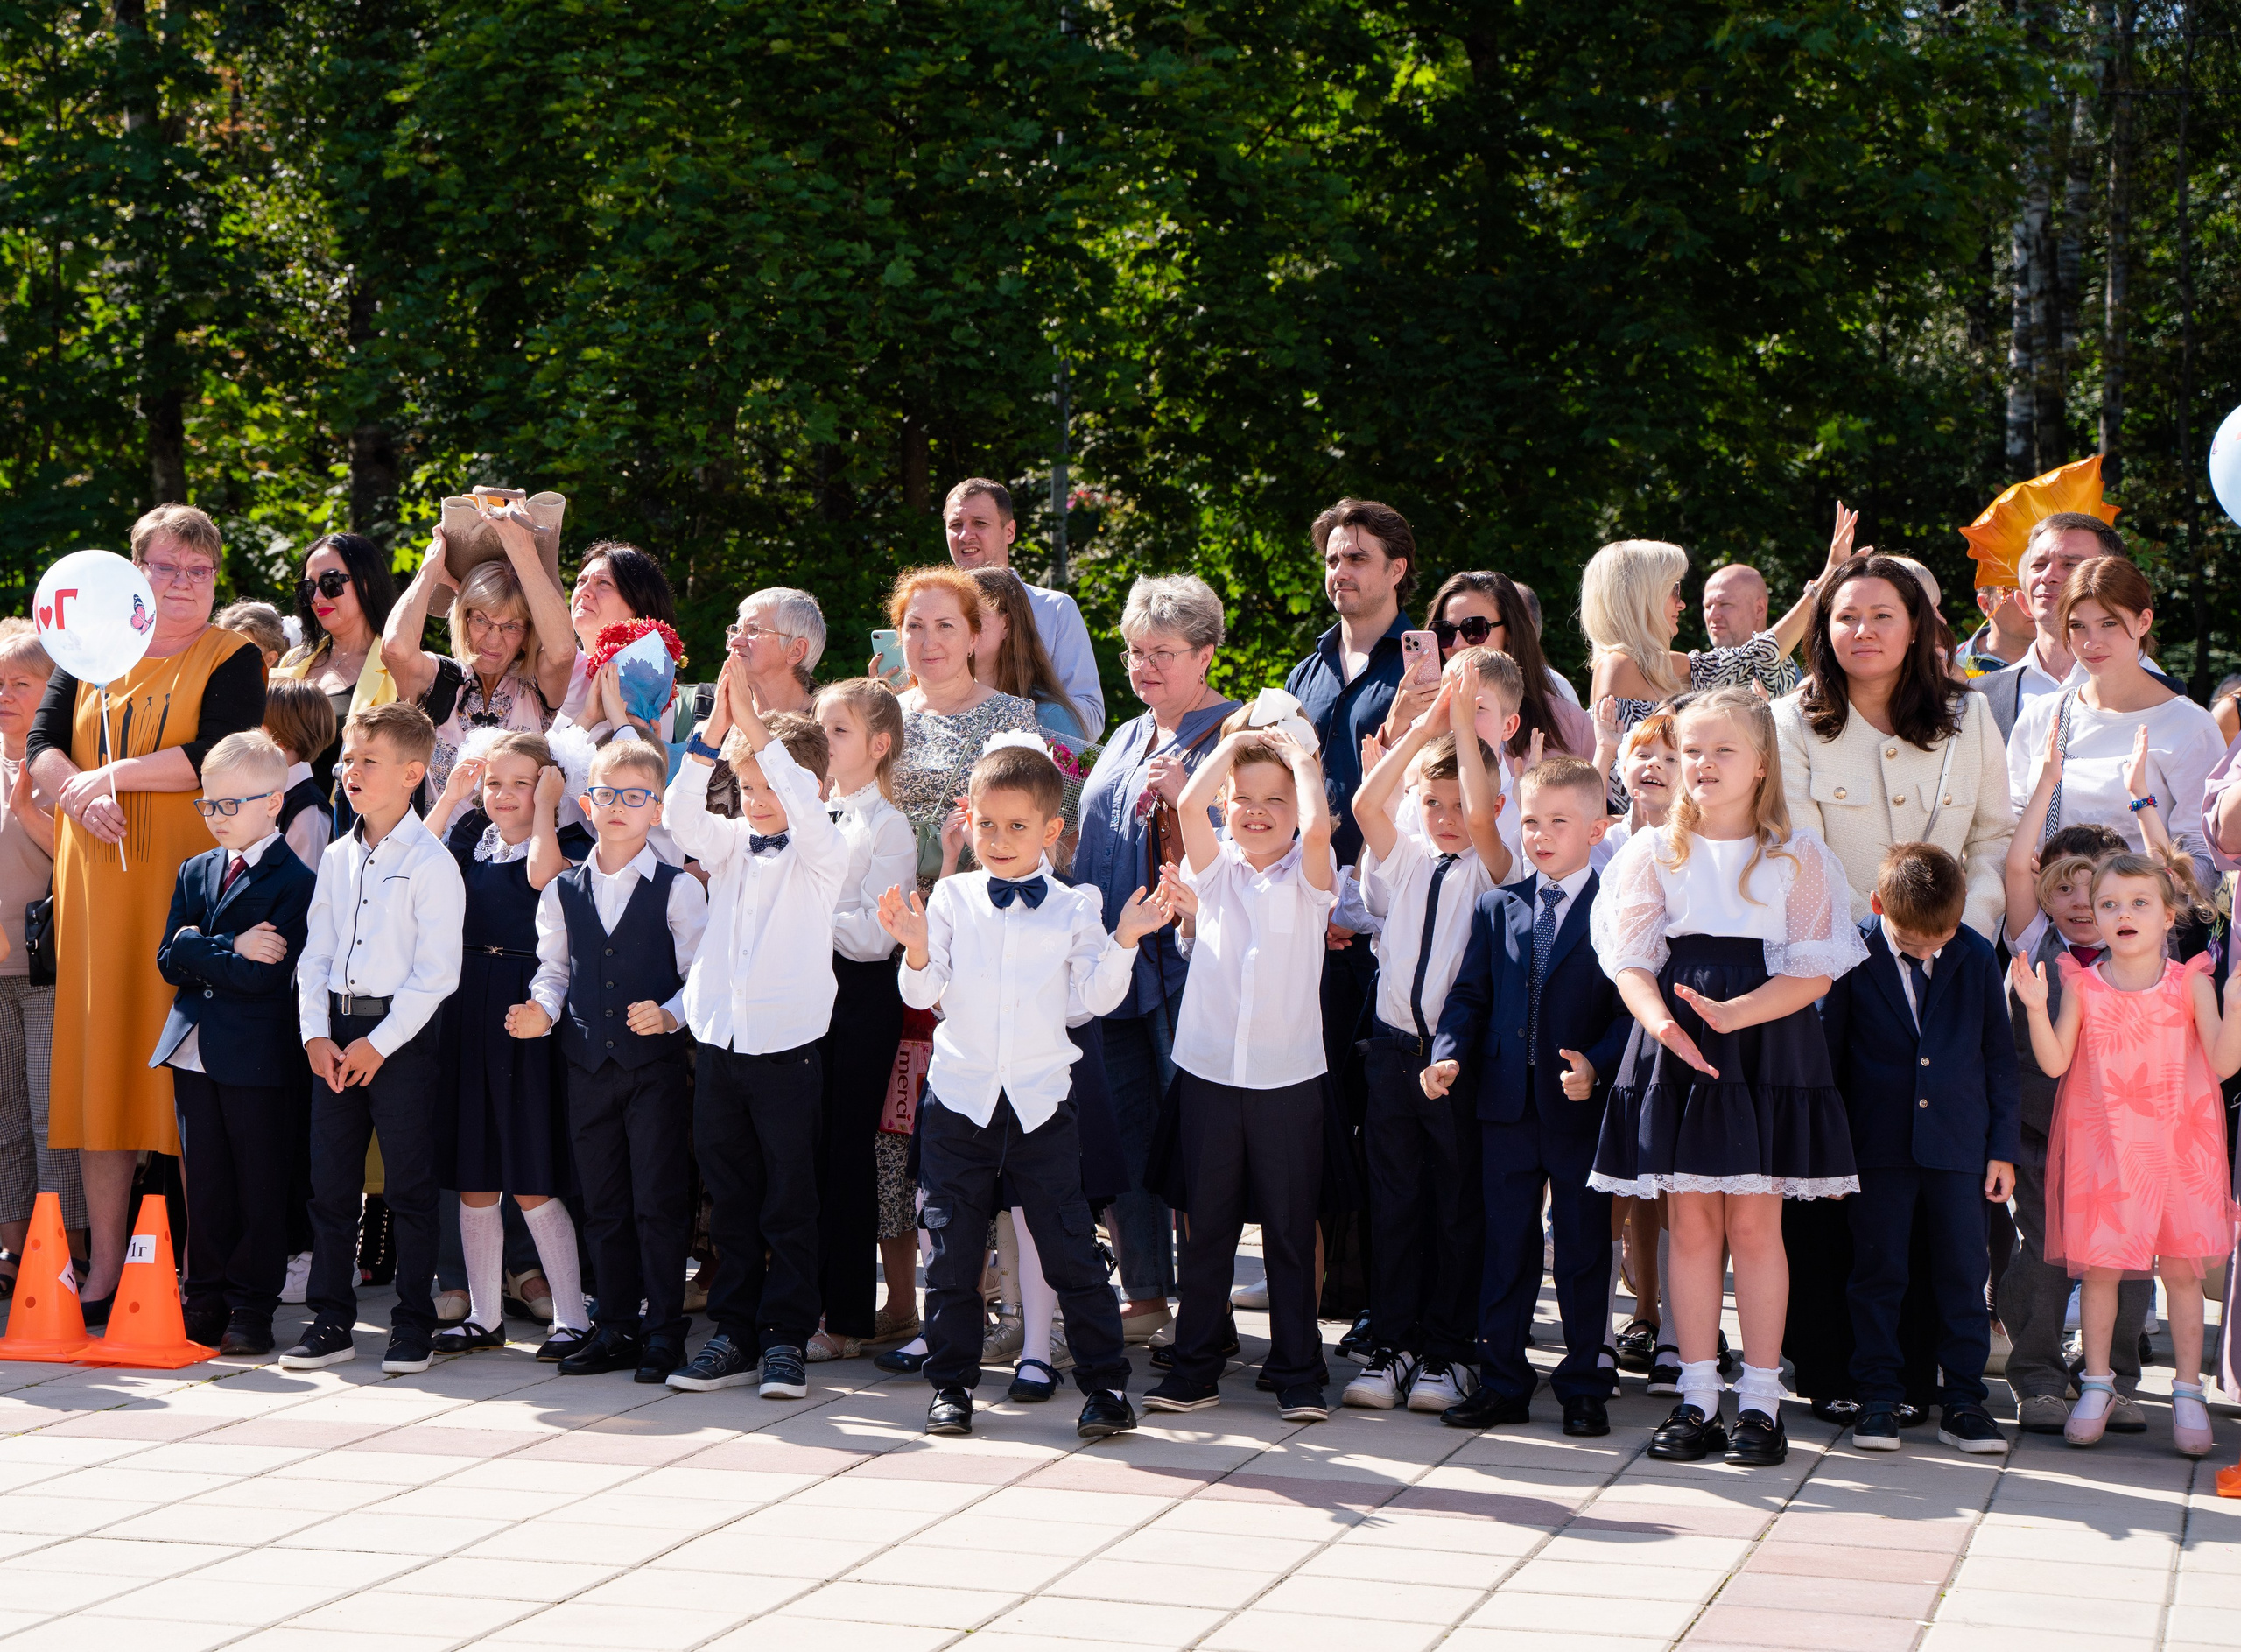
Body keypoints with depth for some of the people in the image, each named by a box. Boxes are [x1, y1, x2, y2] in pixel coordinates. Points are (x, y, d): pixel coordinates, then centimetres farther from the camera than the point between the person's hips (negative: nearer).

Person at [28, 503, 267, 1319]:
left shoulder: (233, 659, 3)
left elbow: (215, 755, -12)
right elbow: (41, 745, 7)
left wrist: (113, 775, -11)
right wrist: (81, 792, -12)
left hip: (190, 883, -4)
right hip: (98, 884, 4)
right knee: (99, 1059, 2)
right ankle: (104, 1268, 5)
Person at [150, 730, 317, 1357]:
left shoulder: (296, 881, -9)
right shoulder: (196, 871, 13)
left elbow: (264, 976, -18)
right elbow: (169, 961, 5)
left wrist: (197, 951, -10)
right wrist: (230, 950, -10)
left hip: (260, 1058, -6)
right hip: (194, 1049, 6)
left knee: (260, 1187, 3)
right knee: (205, 1183, 11)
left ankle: (251, 1310, 8)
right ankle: (205, 1301, 18)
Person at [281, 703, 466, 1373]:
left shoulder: (429, 862, -9)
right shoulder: (337, 858, 11)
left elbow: (436, 972, -12)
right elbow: (315, 953, 12)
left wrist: (378, 1043, -14)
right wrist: (316, 1034, 0)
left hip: (403, 1032, -6)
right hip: (336, 1033, 6)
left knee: (408, 1186, -1)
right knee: (330, 1181, 7)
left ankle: (414, 1326, 7)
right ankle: (331, 1322, 15)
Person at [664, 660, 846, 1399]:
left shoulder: (820, 854, -2)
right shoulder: (729, 844, 10)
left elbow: (806, 809, -23)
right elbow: (681, 816, -8)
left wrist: (757, 729, -28)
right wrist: (712, 733, -21)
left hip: (788, 1044, -5)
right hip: (720, 1040, 5)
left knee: (789, 1202, 1)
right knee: (731, 1200, 10)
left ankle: (786, 1340, 5)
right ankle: (735, 1335, 16)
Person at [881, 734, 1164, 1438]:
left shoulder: (1072, 908, 2)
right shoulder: (951, 899, 3)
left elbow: (1094, 997, -2)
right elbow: (924, 994, 1)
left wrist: (1122, 942, -16)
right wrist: (917, 950, -18)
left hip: (1041, 1102, -1)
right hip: (959, 1098, 1)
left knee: (1070, 1250, 0)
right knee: (952, 1252, 7)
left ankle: (1104, 1383, 7)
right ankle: (951, 1383, 18)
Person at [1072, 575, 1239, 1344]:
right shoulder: (1125, 739, 20)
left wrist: (1184, 798, -21)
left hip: (1185, 959, -7)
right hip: (1113, 962, 7)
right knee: (1122, 1129, 9)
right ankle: (1145, 1295, 18)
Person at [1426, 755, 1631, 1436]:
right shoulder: (1497, 908, 10)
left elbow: (1630, 1008, -6)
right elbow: (1470, 995, 10)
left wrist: (1597, 1066, -21)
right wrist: (1450, 1054, -7)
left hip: (1582, 1107, -4)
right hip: (1506, 1105, 4)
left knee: (1584, 1250, 5)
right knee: (1506, 1247, 9)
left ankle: (1586, 1386, 15)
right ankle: (1501, 1383, 16)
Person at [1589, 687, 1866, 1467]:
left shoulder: (1797, 856, 1)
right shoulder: (1653, 853, 7)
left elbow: (1814, 970, -5)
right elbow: (1631, 961, 1)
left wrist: (1730, 1014, -18)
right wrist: (1660, 1018, -20)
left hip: (1767, 1049, -2)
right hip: (1676, 1048, 2)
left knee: (1753, 1222, -1)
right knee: (1691, 1222, 4)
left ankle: (1760, 1400, 7)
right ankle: (1697, 1397, 11)